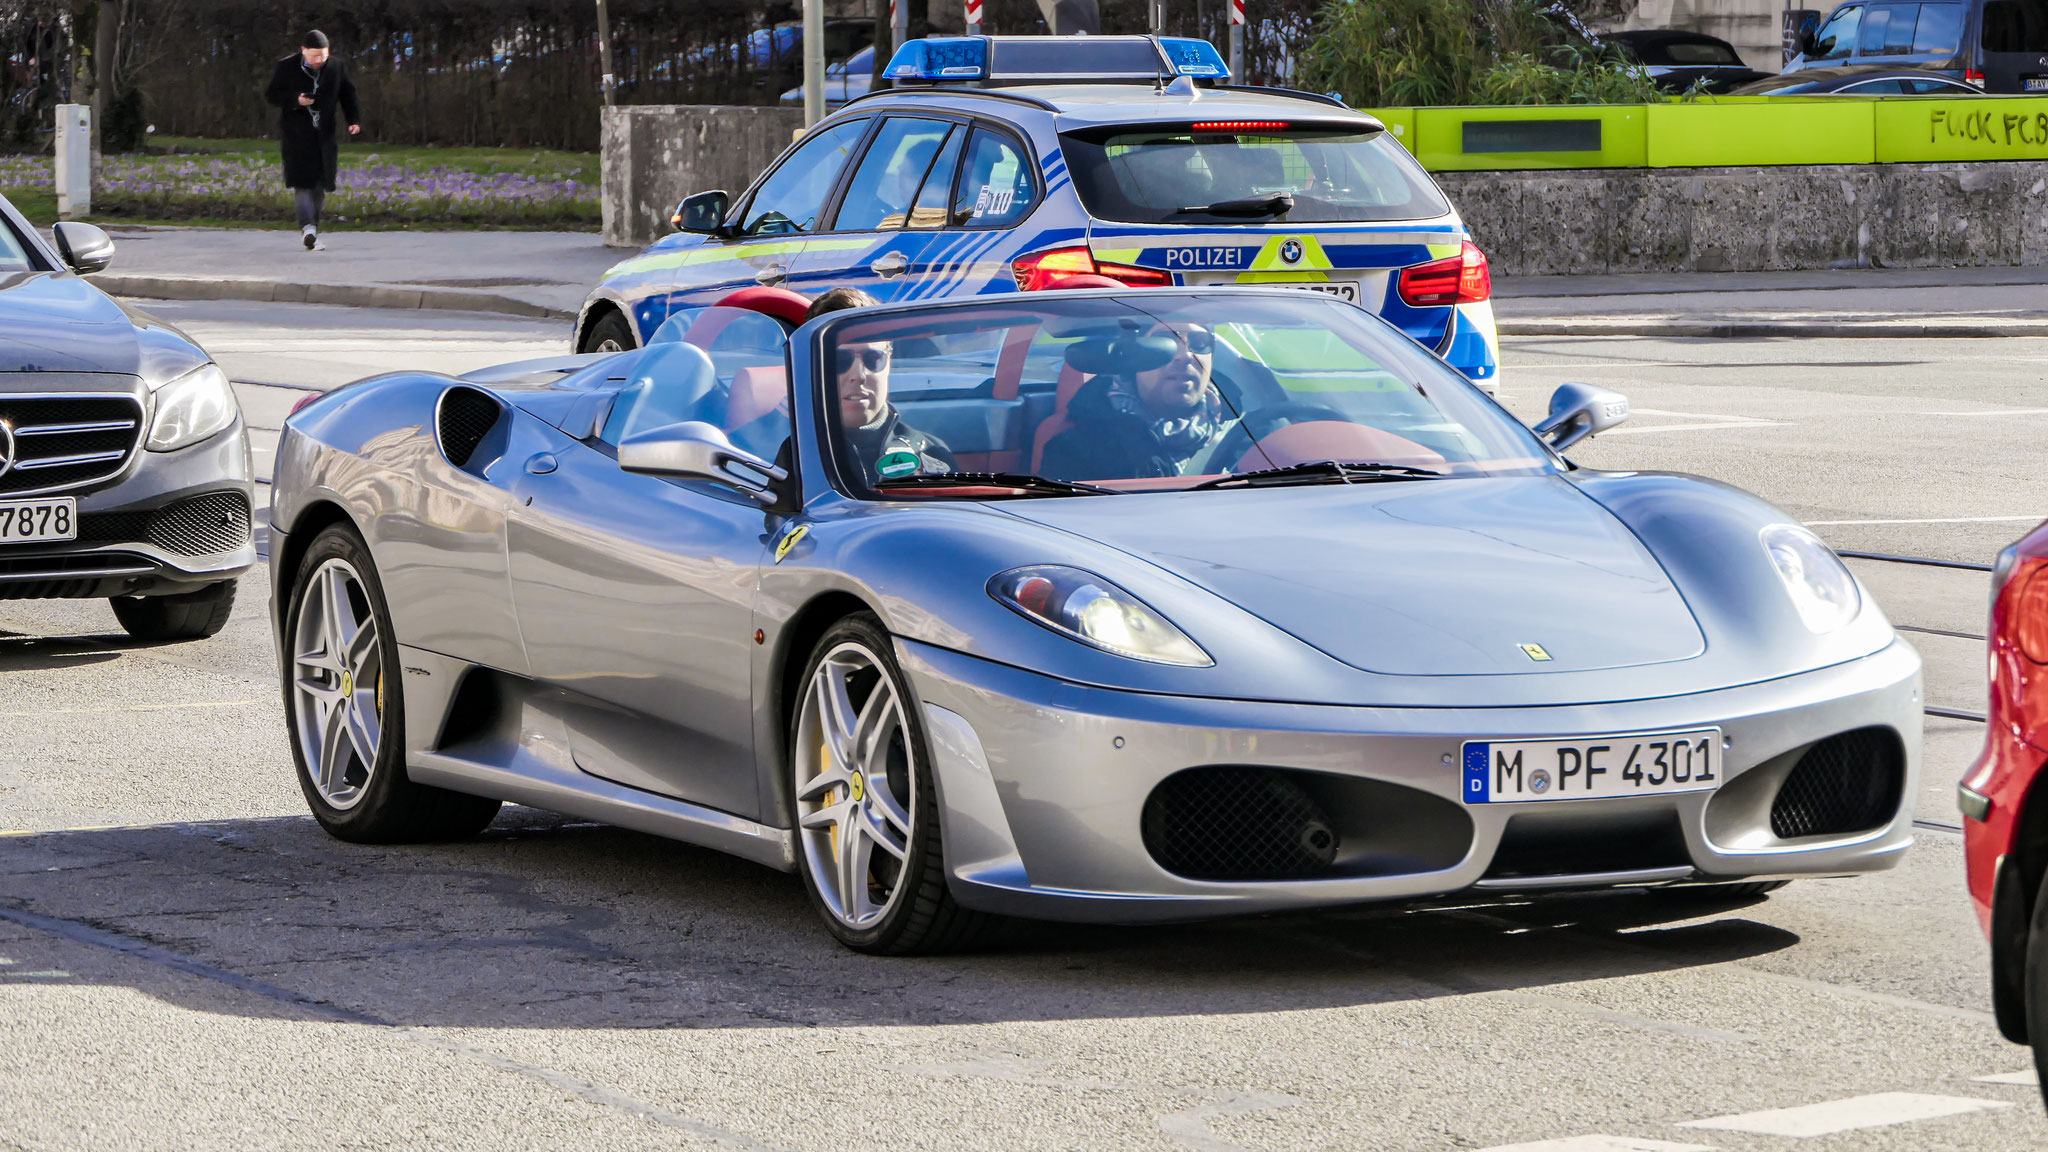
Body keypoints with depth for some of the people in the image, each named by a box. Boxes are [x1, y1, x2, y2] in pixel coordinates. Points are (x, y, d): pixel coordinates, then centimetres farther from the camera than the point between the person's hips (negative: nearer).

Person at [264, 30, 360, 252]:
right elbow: (271, 94, -2)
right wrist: (294, 100, -19)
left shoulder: (336, 67, 3)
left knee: (321, 183, 5)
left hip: (324, 134, 4)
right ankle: (308, 227, -27)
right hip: (296, 134, -4)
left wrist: (354, 120, -3)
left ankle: (309, 228, 17)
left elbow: (347, 95, 12)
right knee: (302, 183, -15)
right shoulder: (286, 67, -5)